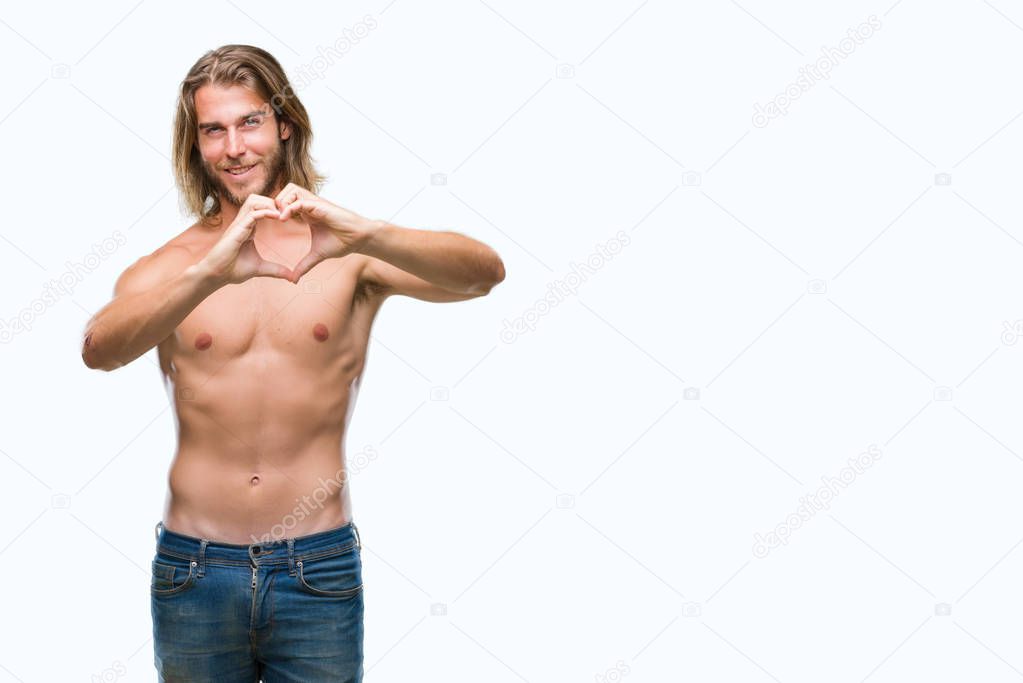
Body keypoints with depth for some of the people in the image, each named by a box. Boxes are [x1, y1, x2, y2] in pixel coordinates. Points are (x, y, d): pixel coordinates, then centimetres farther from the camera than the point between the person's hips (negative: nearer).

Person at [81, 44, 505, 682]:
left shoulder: (346, 250, -1)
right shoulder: (170, 265, 2)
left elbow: (485, 272, -17)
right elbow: (99, 348, -19)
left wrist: (367, 235, -34)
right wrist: (212, 272, -35)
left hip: (318, 574, -1)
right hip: (194, 572, 1)